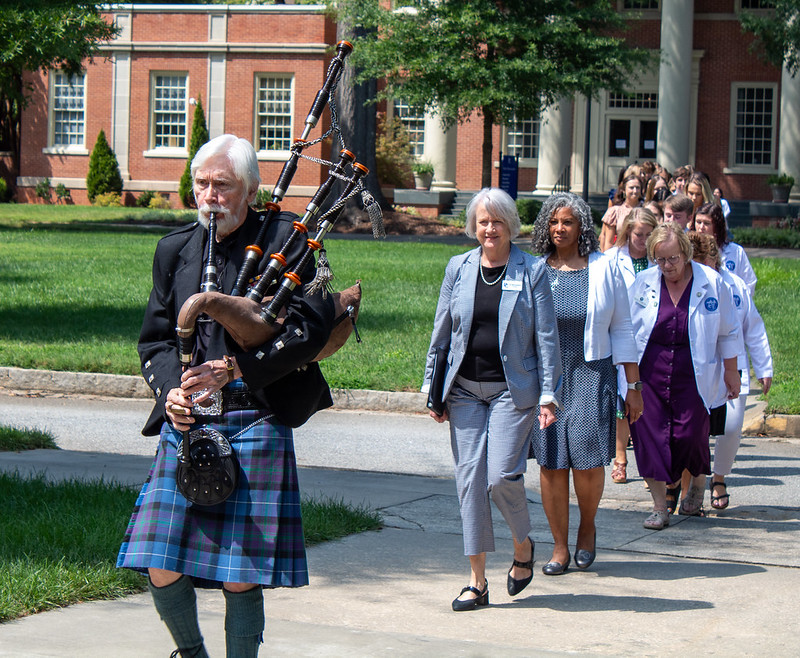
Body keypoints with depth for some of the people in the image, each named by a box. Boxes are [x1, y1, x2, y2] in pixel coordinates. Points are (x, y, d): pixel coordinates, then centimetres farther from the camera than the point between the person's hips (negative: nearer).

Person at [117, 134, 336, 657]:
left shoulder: (287, 238, -1)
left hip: (255, 423, -4)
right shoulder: (176, 249, 13)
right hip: (185, 424, 4)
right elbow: (155, 338, 18)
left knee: (242, 579, -2)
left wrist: (233, 369, -14)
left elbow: (312, 326, -8)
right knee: (161, 569, 0)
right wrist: (170, 390, -3)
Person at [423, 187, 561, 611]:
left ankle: (522, 545, 18)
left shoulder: (532, 272, -1)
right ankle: (477, 580, 7)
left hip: (513, 389, -3)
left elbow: (546, 337, 0)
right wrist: (432, 388, 11)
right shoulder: (458, 268, 8)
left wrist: (548, 394, -5)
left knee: (502, 476, -13)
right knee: (469, 479, 0)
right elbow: (441, 332, 13)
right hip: (465, 390, 3)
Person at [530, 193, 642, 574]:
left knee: (588, 460, -8)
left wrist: (633, 386, 4)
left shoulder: (604, 269, 4)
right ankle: (560, 546, 11)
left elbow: (621, 330, 7)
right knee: (551, 463, -1)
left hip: (591, 374, -1)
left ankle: (587, 528, 20)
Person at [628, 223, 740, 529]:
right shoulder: (643, 283, 0)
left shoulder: (711, 283, -4)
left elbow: (726, 332, 6)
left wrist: (731, 372, 9)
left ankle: (697, 485, 29)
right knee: (649, 435, -5)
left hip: (692, 375, -2)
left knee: (690, 435, -4)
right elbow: (627, 329, 10)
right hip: (649, 372, 2)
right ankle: (659, 507, 4)